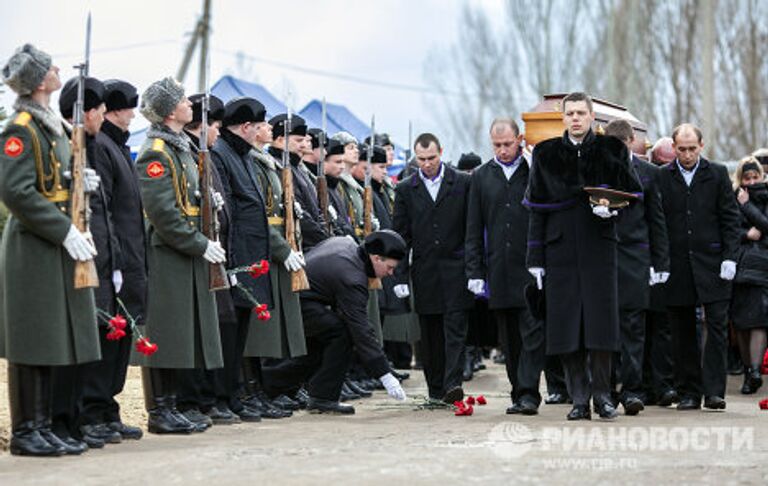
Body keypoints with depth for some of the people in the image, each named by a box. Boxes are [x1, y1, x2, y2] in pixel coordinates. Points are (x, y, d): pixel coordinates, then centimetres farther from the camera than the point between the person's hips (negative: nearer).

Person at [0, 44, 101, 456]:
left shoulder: (52, 125, 15)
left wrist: (78, 183, 2)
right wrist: (65, 230, -21)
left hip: (57, 248, 9)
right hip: (33, 248, -9)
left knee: (52, 342, 11)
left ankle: (42, 427, 17)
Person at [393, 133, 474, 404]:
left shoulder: (462, 183, 3)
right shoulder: (405, 190, 7)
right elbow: (400, 236, 6)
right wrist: (401, 276, 0)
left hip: (456, 268, -2)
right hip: (424, 272, 2)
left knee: (455, 329, -9)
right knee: (430, 335, 6)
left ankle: (453, 384, -15)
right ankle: (436, 390, 13)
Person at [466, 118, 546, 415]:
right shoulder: (482, 177, 11)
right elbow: (474, 230, 11)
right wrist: (475, 271, 5)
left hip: (532, 269, -3)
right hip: (499, 270, 3)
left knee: (533, 332, -9)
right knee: (509, 340, 8)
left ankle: (528, 393, -9)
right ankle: (519, 393, 15)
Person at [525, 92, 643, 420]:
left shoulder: (610, 150, 6)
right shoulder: (546, 155, 8)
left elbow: (630, 194, 11)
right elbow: (537, 209, 8)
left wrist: (610, 208, -12)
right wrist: (535, 257, 3)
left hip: (598, 245, -1)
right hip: (560, 248, 1)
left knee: (600, 317, -4)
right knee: (566, 322, -2)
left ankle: (602, 395, 6)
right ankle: (579, 399, 4)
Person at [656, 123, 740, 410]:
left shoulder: (717, 174, 6)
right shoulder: (662, 178, 5)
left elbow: (730, 219, 4)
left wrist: (729, 257, -5)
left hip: (711, 264, -1)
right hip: (676, 265, 1)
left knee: (717, 326, -5)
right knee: (683, 332, 4)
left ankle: (713, 390, -4)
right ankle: (689, 392, 10)